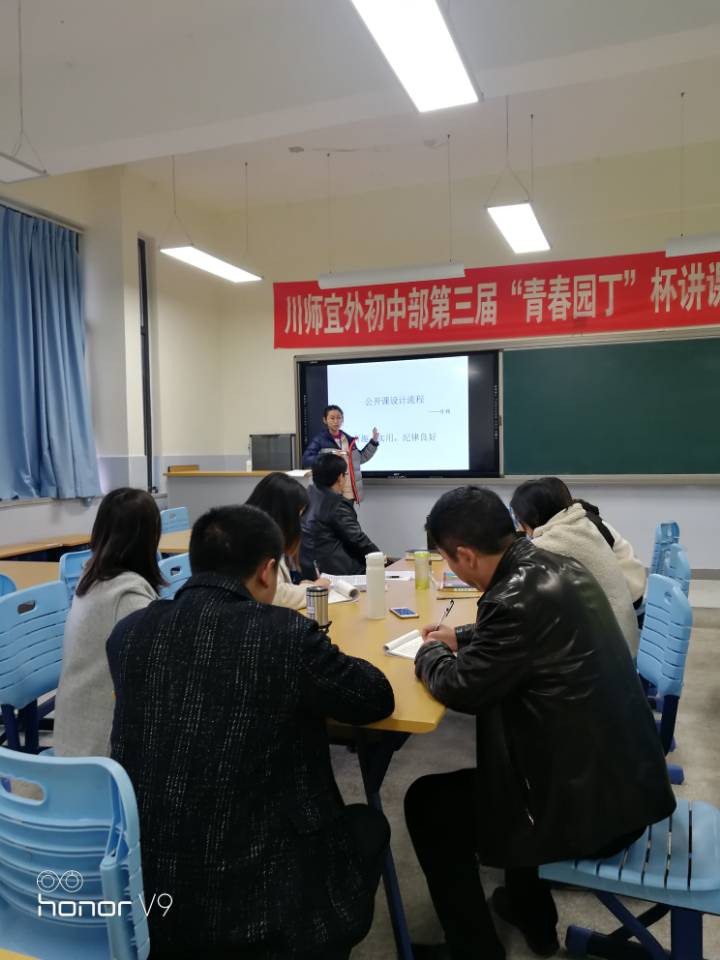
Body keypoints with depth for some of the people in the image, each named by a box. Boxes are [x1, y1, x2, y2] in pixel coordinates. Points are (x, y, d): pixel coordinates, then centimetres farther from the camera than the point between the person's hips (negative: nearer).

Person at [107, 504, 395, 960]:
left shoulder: (129, 632, -4)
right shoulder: (287, 634, -18)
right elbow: (378, 699, -3)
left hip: (139, 895, 5)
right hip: (250, 900, -5)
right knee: (367, 825, 24)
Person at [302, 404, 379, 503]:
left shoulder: (349, 439, 14)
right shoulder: (319, 440, -3)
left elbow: (360, 458, 25)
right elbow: (306, 460, -13)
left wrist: (373, 442, 18)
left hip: (350, 492, 5)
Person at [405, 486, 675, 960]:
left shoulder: (520, 597, -28)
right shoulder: (554, 564, 0)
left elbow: (461, 688, -16)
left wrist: (430, 653, 2)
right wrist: (460, 637, 18)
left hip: (591, 803, -9)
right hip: (624, 775, 9)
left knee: (427, 802, 4)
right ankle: (529, 909, 44)